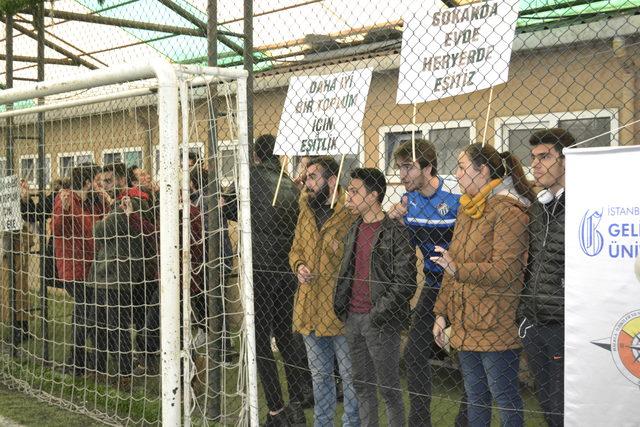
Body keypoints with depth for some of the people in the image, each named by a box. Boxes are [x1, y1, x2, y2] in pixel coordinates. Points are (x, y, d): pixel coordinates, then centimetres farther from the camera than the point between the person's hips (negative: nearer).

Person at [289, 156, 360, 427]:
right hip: (309, 308, 7)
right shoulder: (306, 211, 10)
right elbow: (296, 249, 20)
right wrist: (298, 266, 1)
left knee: (350, 375, 7)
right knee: (319, 374, 19)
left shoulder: (352, 213, -13)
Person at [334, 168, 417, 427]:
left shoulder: (395, 233, -12)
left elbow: (404, 283, -16)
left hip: (380, 322, -7)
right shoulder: (355, 230, 11)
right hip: (353, 319, 7)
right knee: (362, 385, 15)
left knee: (388, 387, 3)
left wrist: (377, 315, -17)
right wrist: (340, 304, 11)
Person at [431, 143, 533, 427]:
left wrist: (459, 268, -26)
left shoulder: (508, 211, -13)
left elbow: (505, 271, -19)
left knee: (505, 398, 3)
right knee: (475, 399, 17)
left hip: (495, 328, -8)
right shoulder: (467, 209, 14)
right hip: (465, 326, 8)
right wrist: (441, 313, 14)